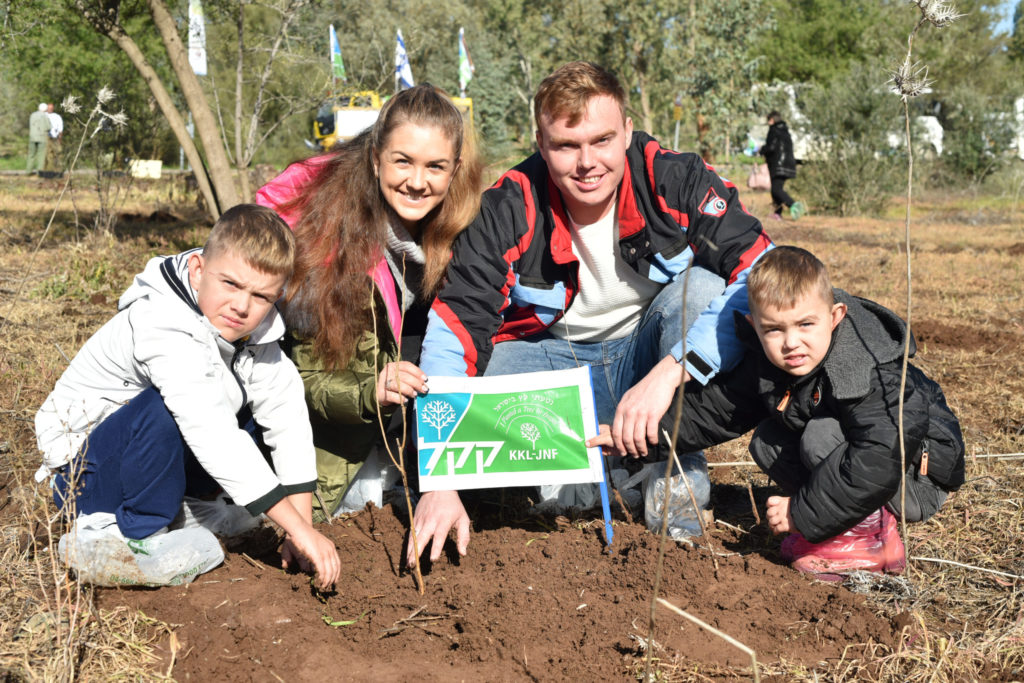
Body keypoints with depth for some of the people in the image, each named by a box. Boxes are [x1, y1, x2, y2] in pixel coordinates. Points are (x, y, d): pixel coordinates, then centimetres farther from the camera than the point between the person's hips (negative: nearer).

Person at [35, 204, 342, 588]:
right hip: (83, 469, -8)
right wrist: (299, 529, -42)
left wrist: (302, 522, -18)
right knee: (161, 410, -36)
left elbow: (288, 417, -10)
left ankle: (174, 505, 2)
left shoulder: (255, 330, -8)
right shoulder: (164, 330, -33)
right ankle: (139, 533, -14)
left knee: (268, 407, -4)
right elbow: (213, 436, -41)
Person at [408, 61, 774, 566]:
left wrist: (669, 373, -38)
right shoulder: (507, 212, -19)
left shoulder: (677, 182, -19)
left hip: (647, 356, 0)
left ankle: (680, 468, -15)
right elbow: (453, 334, -24)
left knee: (703, 287, -28)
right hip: (552, 364, 1)